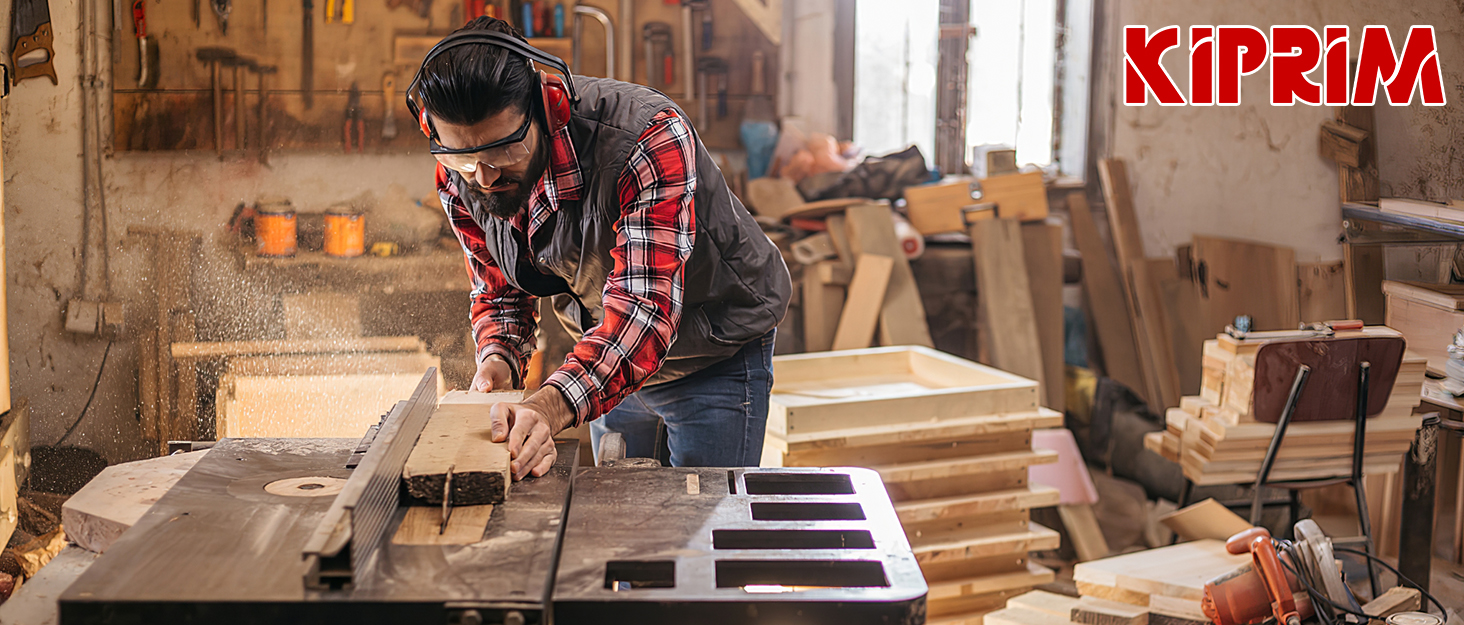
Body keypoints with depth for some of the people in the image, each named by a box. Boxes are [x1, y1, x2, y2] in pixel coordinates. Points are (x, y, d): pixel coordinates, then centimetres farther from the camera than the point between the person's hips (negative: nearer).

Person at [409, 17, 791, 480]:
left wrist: (553, 406, -59)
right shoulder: (461, 181, -17)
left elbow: (645, 306, -45)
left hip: (715, 359, -5)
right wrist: (499, 359, -25)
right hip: (610, 365, 5)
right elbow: (500, 291, -1)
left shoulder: (651, 137, -37)